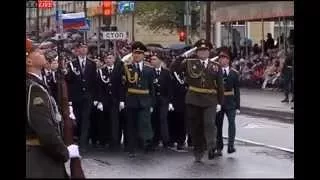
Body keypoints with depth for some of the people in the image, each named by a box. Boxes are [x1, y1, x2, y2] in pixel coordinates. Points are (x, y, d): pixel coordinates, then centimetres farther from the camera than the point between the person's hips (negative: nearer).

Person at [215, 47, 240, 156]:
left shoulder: (234, 73, 5)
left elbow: (237, 90, 6)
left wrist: (237, 106, 1)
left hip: (230, 102, 0)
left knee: (232, 122, -17)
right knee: (218, 124, 6)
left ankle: (231, 145, -16)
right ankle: (219, 147, 16)